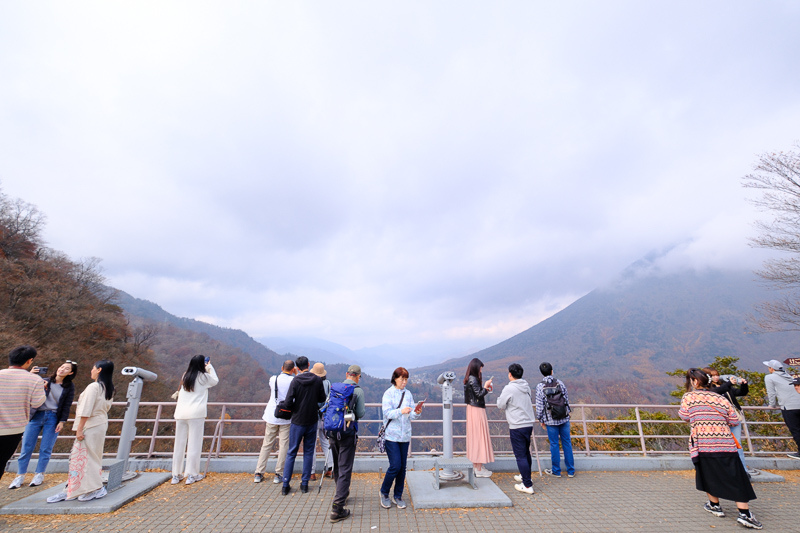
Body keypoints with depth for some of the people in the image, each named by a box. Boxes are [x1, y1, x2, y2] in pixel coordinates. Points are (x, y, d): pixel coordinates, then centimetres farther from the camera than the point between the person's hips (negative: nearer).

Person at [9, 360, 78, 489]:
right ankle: (20, 476, 19)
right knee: (26, 447, 5)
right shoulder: (44, 381, 3)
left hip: (53, 419, -1)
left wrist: (62, 421, -7)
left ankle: (39, 474, 19)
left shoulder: (69, 387, 0)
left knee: (46, 449, 4)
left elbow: (67, 406, 1)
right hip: (36, 415, 2)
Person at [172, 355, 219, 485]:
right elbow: (215, 380, 16)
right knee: (194, 444, 1)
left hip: (180, 413, 5)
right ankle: (191, 475, 6)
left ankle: (176, 475, 19)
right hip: (196, 413, -5)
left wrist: (206, 367, 30)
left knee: (179, 444, 11)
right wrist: (210, 366, 22)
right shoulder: (203, 377, -2)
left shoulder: (185, 377, 12)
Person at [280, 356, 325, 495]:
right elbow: (322, 399, 2)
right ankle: (305, 484, 18)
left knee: (291, 452, 11)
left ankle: (286, 485, 15)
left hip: (297, 421, -2)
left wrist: (295, 409, 4)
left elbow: (288, 402, -16)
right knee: (309, 452, 13)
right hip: (312, 421, 2)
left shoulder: (295, 381, -14)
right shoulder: (317, 380, -6)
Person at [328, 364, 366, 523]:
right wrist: (364, 408, 12)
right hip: (348, 432, -5)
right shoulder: (358, 391, -11)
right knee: (345, 469, 2)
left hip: (332, 432, 6)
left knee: (337, 465, 23)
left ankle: (341, 493, 43)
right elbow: (360, 414, -9)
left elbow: (328, 408, 10)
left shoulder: (333, 387, 3)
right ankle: (337, 509, 3)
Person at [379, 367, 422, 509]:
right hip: (391, 435, -4)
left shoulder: (408, 394, 7)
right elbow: (387, 413, -15)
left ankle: (397, 496, 26)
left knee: (402, 467, 8)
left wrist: (416, 413, -16)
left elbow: (411, 416, 6)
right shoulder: (388, 393, -6)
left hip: (405, 435, 5)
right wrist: (401, 411, -30)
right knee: (395, 465, -7)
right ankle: (384, 493, 17)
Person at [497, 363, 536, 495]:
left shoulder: (509, 388, -16)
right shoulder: (527, 387, 5)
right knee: (526, 453, 21)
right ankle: (525, 476, 37)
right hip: (529, 424, 8)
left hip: (517, 426, -8)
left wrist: (500, 397, 13)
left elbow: (501, 405, -7)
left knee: (520, 455, 0)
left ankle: (527, 485, 4)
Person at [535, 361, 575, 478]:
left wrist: (541, 420, 4)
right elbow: (567, 399, 3)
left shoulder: (540, 386, -12)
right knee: (567, 443, 14)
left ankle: (556, 471, 21)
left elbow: (539, 405, -9)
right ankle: (571, 470, 24)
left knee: (554, 444, 9)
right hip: (564, 418, 3)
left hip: (550, 420, -2)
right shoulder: (560, 383, -6)